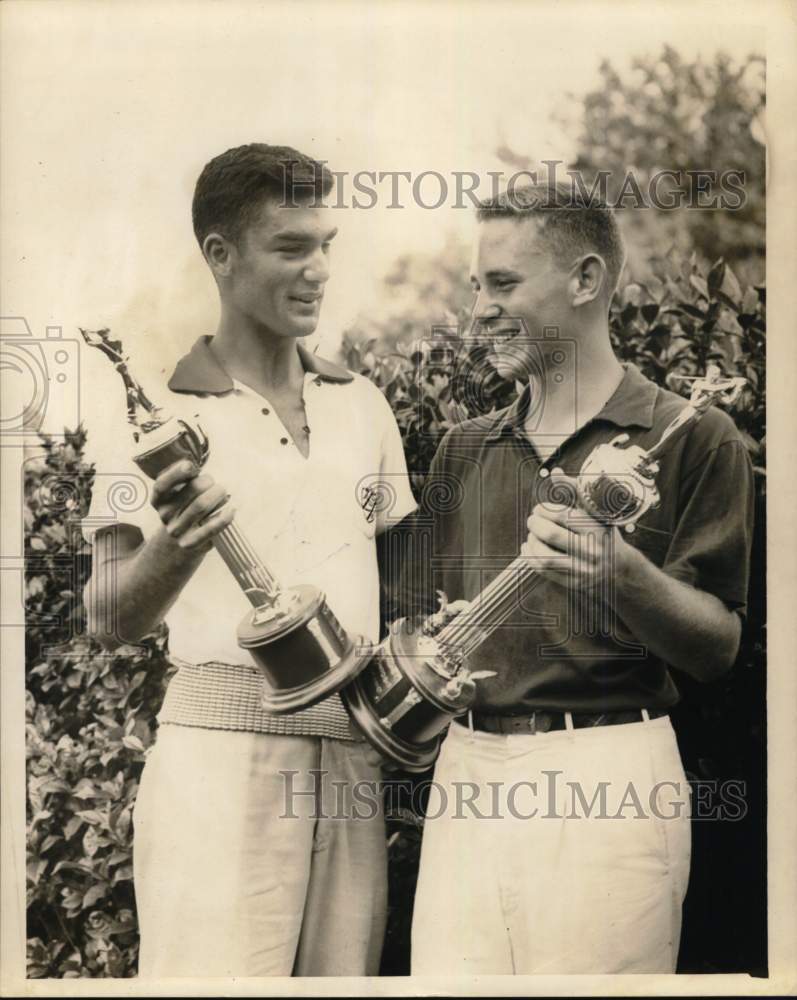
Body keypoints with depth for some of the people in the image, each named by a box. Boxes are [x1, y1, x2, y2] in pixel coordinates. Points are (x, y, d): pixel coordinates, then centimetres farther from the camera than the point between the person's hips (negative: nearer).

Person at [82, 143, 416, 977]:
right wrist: (175, 546, -28)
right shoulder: (156, 418, -2)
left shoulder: (363, 404, 13)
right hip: (221, 753, -4)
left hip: (356, 758, 5)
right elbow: (108, 620, -8)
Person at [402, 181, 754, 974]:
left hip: (607, 774, -4)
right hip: (467, 767, 4)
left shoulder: (692, 438, -1)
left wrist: (623, 574, -23)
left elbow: (717, 647, -5)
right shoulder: (464, 449, 14)